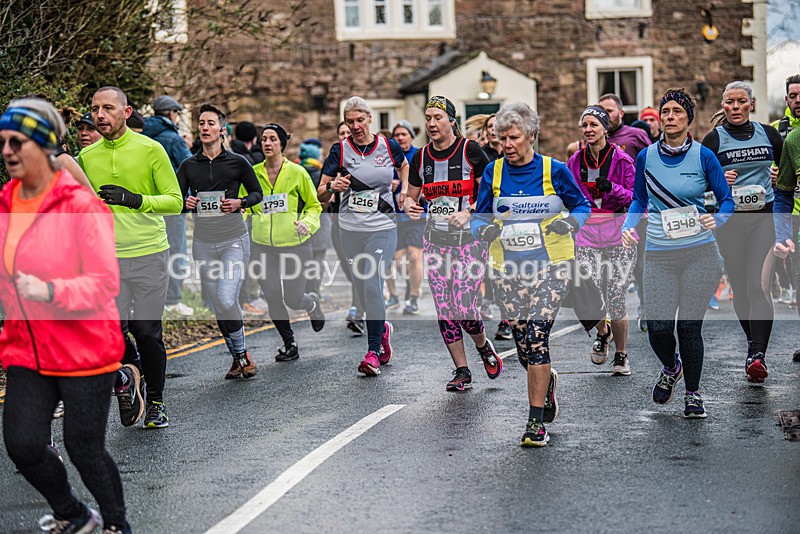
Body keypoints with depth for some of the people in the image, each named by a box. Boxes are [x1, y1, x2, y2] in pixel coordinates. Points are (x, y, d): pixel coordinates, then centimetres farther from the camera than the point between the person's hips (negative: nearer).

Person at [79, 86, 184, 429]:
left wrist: (135, 199, -18)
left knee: (147, 331, 2)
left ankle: (156, 402, 19)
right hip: (107, 257, 3)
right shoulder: (86, 156, 10)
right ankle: (129, 370, 21)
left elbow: (175, 201, -4)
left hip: (149, 254, -2)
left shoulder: (150, 149, -2)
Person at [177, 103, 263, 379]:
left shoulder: (237, 162, 1)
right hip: (203, 242, 4)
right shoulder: (188, 165, 8)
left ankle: (242, 353, 4)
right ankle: (238, 358, 20)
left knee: (227, 300, -17)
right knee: (217, 306, 6)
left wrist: (240, 203, -9)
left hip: (234, 240, -3)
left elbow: (257, 192, 10)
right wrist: (186, 203, -12)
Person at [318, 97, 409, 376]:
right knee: (362, 289, 8)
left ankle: (373, 352, -5)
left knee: (372, 284, -14)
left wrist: (404, 191, 7)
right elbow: (321, 195, 0)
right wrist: (332, 187, -22)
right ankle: (383, 329, 36)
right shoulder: (339, 150, -1)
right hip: (351, 229, 2)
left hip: (383, 227, -2)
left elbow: (404, 166, 23)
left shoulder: (389, 146, -1)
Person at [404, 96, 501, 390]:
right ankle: (462, 372, 14)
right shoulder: (421, 157, 8)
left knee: (465, 308, -12)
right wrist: (410, 206, -5)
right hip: (436, 239, 5)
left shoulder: (470, 150, -7)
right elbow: (410, 195, 18)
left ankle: (483, 347, 21)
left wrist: (469, 212, -21)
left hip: (470, 237, -5)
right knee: (445, 311, 2)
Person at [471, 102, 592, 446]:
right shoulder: (493, 173, 3)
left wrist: (569, 222, -14)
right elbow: (479, 217, 9)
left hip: (550, 265, -3)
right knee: (523, 345, 7)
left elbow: (582, 206, 7)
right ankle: (546, 380, 42)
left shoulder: (554, 170, -4)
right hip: (508, 268, 3)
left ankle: (536, 422, -11)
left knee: (536, 336, -16)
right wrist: (484, 230, -13)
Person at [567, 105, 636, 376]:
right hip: (587, 239, 2)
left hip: (619, 238, -2)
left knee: (616, 298, -6)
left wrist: (613, 188, -18)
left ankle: (621, 354, 16)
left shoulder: (621, 160, -3)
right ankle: (603, 334, 22)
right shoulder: (575, 162, 8)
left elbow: (636, 198, -4)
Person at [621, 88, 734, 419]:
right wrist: (627, 227, -1)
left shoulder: (703, 156, -1)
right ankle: (671, 367, 29)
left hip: (700, 253, -1)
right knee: (658, 328, -6)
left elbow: (726, 200, 5)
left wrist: (717, 219, -16)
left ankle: (693, 394, 19)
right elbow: (639, 200, 17)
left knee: (689, 326, -1)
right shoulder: (646, 157, 4)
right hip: (659, 255, 2)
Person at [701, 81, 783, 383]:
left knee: (759, 287, -15)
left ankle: (757, 356, -21)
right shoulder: (714, 139, 2)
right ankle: (755, 344, 29)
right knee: (740, 288, 6)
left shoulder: (768, 134, 8)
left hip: (763, 218, 0)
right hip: (729, 220, 0)